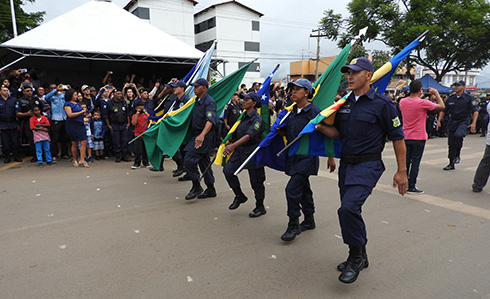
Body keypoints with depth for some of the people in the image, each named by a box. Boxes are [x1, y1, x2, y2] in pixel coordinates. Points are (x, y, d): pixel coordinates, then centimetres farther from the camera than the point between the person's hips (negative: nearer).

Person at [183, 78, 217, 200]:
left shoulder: (209, 102, -14)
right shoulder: (197, 100, 15)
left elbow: (210, 120, -30)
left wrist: (202, 135, -43)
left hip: (205, 136, -9)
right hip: (198, 135, 9)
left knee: (189, 159, -14)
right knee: (203, 162, 12)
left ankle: (196, 186, -1)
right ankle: (211, 190, 21)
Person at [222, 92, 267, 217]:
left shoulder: (257, 119, -16)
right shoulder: (243, 116, 9)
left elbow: (249, 135, -32)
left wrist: (233, 145, -43)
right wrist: (228, 142, 19)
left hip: (253, 152, -7)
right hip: (240, 151, 7)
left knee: (256, 181, 3)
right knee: (228, 170, -7)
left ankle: (260, 207, 22)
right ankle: (239, 196, 13)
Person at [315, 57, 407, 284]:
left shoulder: (382, 104, -8)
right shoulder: (344, 103, 10)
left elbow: (397, 137, -5)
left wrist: (401, 171, -5)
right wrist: (322, 128, -6)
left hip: (368, 165, -7)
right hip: (346, 164, 7)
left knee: (349, 208, -23)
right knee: (350, 211, 14)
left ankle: (355, 257, 1)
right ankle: (359, 257, 34)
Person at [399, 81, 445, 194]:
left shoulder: (402, 101, -2)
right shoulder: (423, 103, -16)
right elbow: (441, 106, -4)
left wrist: (418, 96, 22)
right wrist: (436, 93, 9)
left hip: (406, 137, 5)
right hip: (419, 138, -5)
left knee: (406, 160, 14)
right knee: (416, 161, 1)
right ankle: (411, 187, 4)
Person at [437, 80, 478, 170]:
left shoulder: (469, 98, -3)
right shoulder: (450, 99, 7)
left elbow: (475, 111, -5)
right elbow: (443, 111, 14)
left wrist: (474, 123, -16)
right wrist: (439, 121, 2)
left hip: (463, 121, -4)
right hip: (452, 121, 4)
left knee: (458, 135, -33)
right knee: (451, 143, 5)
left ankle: (457, 155, -10)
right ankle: (451, 164, 16)